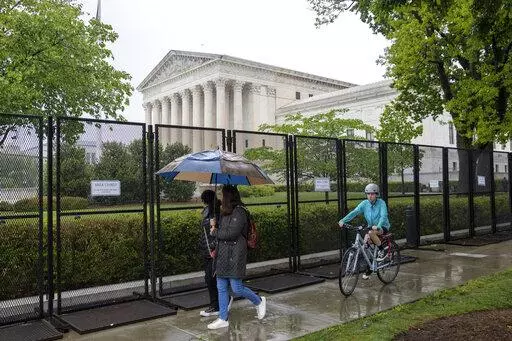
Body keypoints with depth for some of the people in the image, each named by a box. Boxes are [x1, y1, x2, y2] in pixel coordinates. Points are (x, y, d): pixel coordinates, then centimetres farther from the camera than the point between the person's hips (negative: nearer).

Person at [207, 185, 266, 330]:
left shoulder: (239, 212, -15)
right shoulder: (225, 213, 15)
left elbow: (231, 234, -21)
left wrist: (215, 232, -8)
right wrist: (215, 226, -3)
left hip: (234, 256, -9)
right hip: (223, 255, 9)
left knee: (236, 288, -2)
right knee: (221, 288, 10)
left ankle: (259, 301, 23)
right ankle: (223, 319, 19)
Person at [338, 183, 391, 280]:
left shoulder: (381, 203, -16)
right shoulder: (364, 203, -6)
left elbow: (383, 216, -29)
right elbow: (354, 212, -19)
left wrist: (378, 226, -49)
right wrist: (343, 220, -34)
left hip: (383, 227, -5)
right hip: (371, 227, 5)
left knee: (371, 233, -35)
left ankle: (382, 251, -12)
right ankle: (369, 269, 8)